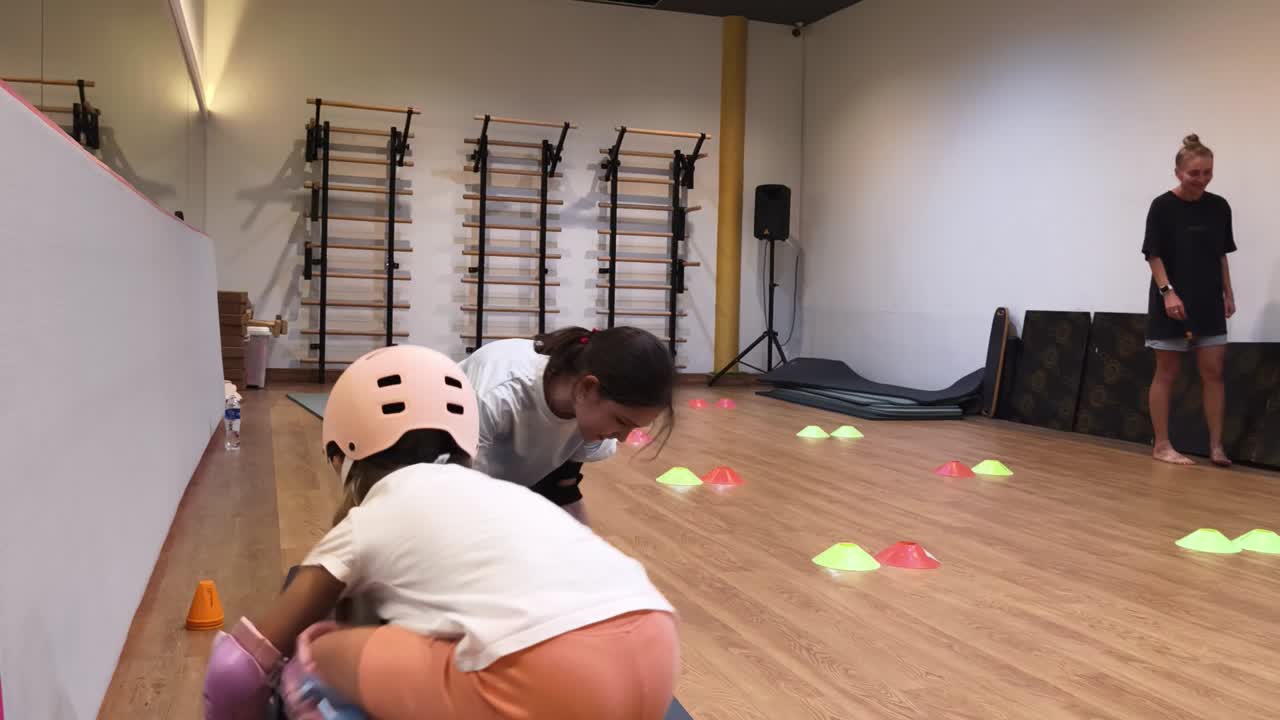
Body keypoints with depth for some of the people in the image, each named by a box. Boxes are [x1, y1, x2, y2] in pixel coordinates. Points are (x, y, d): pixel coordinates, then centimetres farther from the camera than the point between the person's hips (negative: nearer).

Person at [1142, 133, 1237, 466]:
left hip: (1209, 302, 5)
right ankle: (1162, 445, 8)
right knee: (1166, 374, 2)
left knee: (1213, 373, 2)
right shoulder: (1163, 206, -7)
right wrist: (1168, 291, -18)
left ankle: (1216, 446, 7)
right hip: (1171, 302, -4)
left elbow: (1221, 254, 13)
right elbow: (1154, 255, -8)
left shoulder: (1219, 207, 7)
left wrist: (1228, 294, 10)